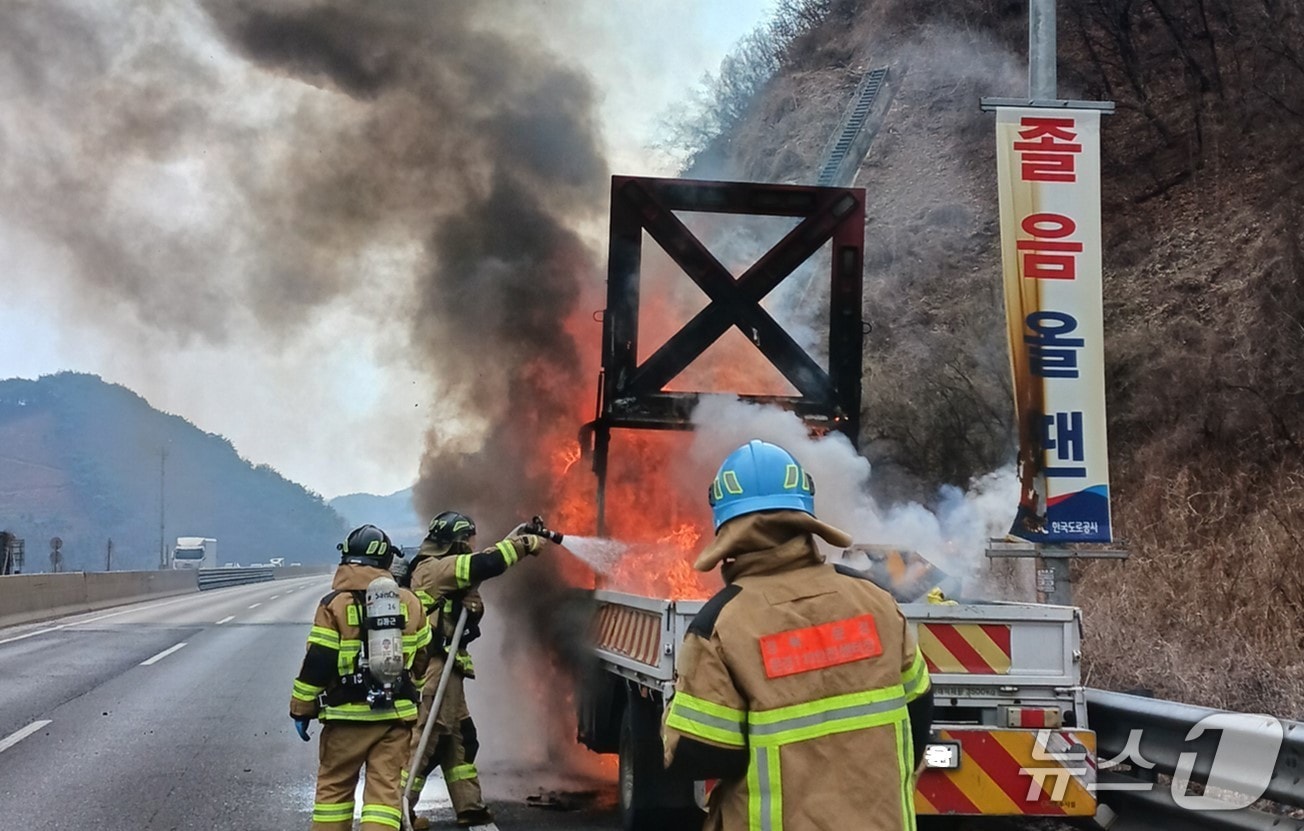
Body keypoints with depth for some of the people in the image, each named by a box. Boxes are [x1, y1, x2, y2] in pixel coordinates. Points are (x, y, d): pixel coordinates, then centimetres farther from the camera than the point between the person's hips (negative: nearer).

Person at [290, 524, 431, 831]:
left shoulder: (334, 604, -8)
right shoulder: (410, 602, 5)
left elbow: (316, 663, -9)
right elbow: (422, 657, 14)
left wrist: (302, 710, 1)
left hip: (348, 714, -2)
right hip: (397, 713, 3)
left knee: (334, 785, 11)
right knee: (386, 786, 2)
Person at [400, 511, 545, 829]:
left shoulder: (444, 571, 21)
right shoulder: (435, 568, -12)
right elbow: (485, 564, -23)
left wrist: (473, 606, -3)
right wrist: (524, 543, -12)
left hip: (445, 669, 11)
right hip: (434, 666, -11)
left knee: (460, 738, 13)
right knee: (427, 737, -11)